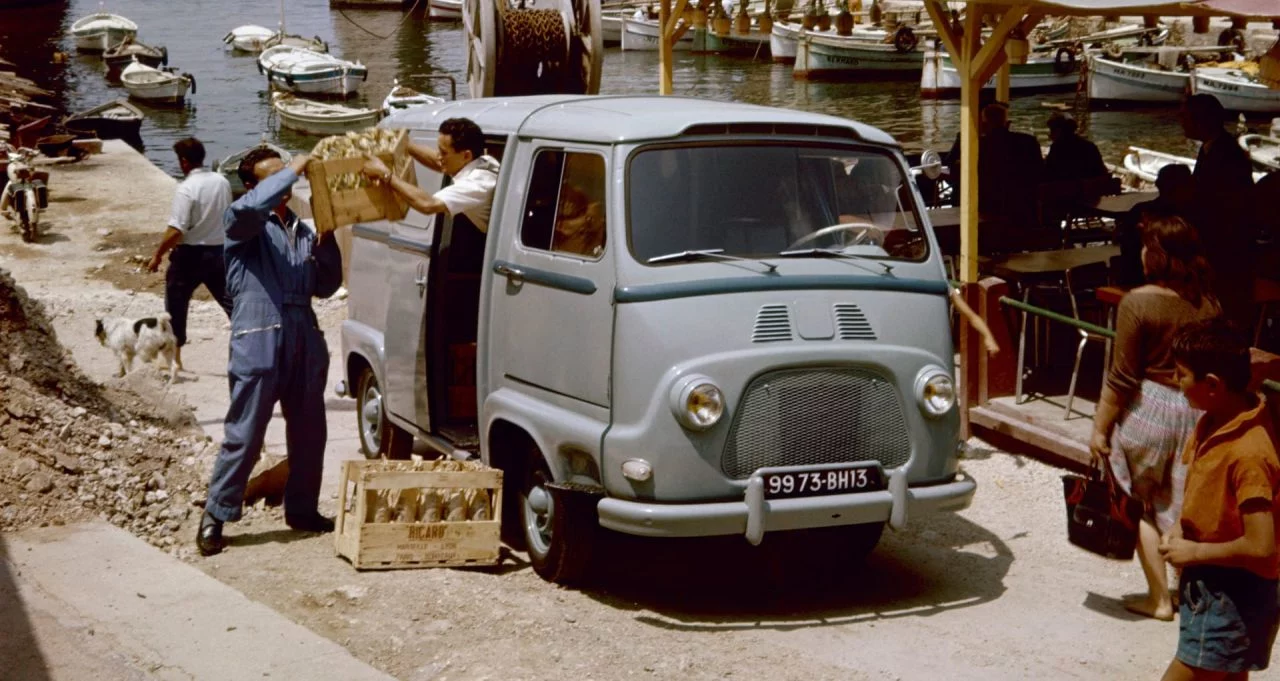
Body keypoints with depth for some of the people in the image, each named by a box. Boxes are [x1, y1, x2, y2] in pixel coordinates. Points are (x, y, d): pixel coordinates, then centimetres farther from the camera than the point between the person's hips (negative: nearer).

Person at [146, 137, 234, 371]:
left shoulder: (186, 189, -19)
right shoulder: (222, 182, 1)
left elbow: (176, 231, -23)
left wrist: (158, 255, -12)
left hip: (190, 255, -5)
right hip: (219, 251, 5)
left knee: (176, 304, 11)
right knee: (229, 300, 12)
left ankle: (174, 356, 20)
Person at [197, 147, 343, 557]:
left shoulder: (302, 231, 19)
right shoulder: (244, 225, -1)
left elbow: (326, 287, 17)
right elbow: (249, 207, -27)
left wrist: (326, 241, 2)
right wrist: (294, 171, -19)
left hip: (304, 340, 7)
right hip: (259, 342, -6)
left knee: (309, 433, 12)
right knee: (244, 435, -4)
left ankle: (302, 510, 26)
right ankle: (215, 516, 6)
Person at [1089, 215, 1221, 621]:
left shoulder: (1139, 302, -14)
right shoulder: (1208, 304, 2)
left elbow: (1122, 378, -13)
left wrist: (1100, 428, -6)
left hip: (1148, 408, -5)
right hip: (1197, 410, 5)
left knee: (1143, 506, 9)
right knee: (1184, 508, 13)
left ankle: (1159, 599, 12)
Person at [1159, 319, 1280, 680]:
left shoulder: (1247, 453, -27)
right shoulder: (1213, 423, 0)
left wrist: (1194, 552, -17)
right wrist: (1181, 530, 2)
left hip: (1233, 597, -9)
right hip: (1212, 586, 9)